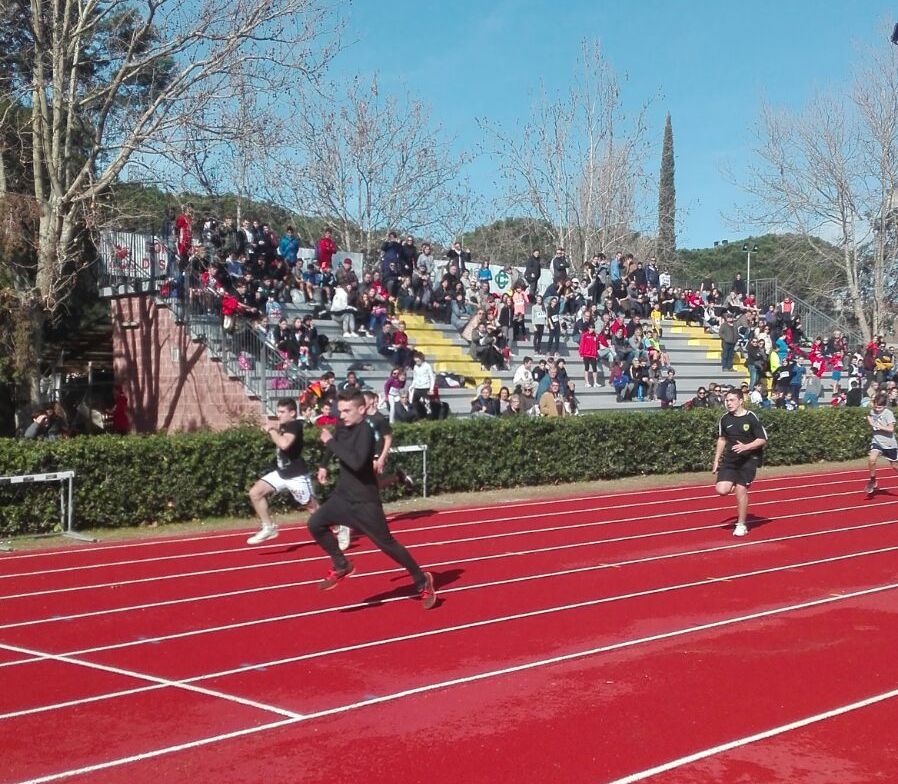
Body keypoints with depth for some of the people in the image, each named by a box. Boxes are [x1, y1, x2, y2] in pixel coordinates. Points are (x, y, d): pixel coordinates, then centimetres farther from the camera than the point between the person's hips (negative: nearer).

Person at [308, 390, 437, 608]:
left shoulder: (365, 431, -22)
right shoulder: (342, 427, 2)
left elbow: (356, 462, -38)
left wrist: (331, 442, -30)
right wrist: (324, 465, 27)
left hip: (365, 501, -7)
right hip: (343, 496, 7)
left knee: (387, 544, -1)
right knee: (315, 524, -10)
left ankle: (422, 581, 17)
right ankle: (341, 566, 10)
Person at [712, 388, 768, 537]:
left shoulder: (751, 418, -10)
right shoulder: (725, 419, 4)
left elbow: (762, 439, -9)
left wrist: (746, 447, -23)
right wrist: (717, 460, 15)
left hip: (748, 459, -4)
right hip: (729, 459, 4)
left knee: (740, 489, -11)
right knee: (721, 490, -11)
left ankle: (741, 525, 6)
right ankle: (735, 485, 25)